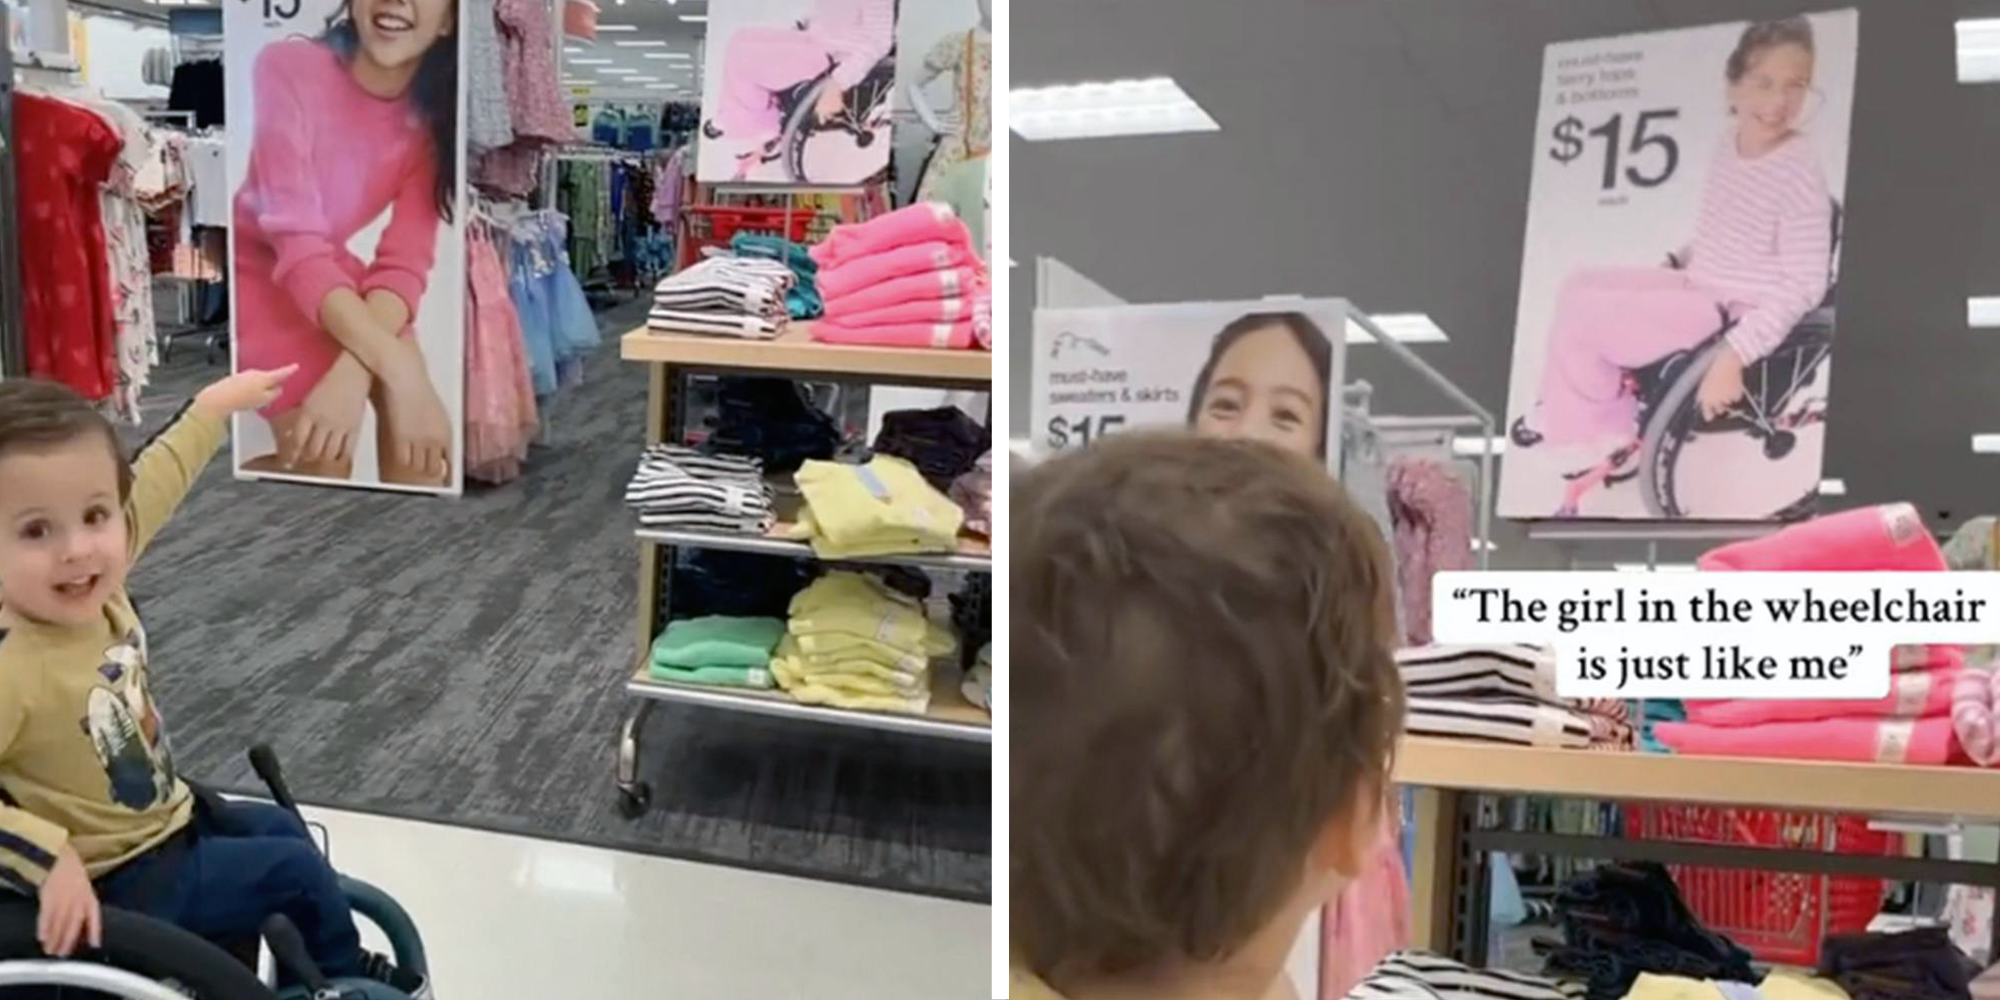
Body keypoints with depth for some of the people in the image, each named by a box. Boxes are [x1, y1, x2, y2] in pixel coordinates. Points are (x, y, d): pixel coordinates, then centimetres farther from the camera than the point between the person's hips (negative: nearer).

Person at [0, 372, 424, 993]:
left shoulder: (91, 589, -15)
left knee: (279, 828, 26)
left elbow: (152, 480, -1)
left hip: (163, 823, 8)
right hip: (118, 882, -8)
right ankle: (343, 973, 31)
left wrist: (218, 403, 11)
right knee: (293, 870, 1)